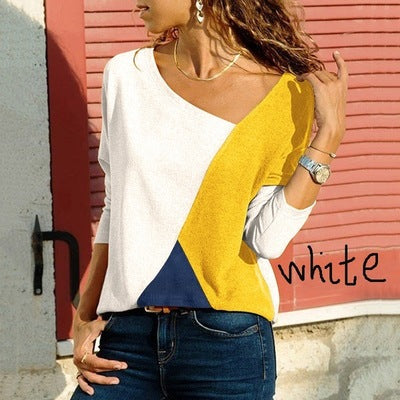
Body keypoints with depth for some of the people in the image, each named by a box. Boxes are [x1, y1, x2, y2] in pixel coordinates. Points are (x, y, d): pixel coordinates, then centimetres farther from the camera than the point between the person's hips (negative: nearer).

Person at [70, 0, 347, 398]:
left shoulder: (287, 93, -4)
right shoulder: (126, 75, 4)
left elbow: (267, 238, -9)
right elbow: (116, 209, 13)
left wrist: (328, 135, -14)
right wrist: (86, 316, 10)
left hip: (228, 339, -3)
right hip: (128, 334, 3)